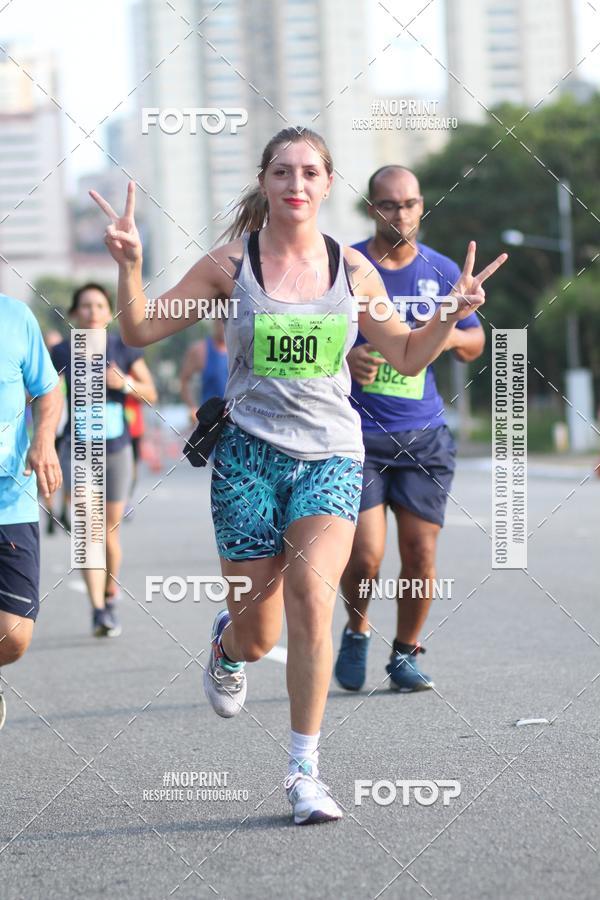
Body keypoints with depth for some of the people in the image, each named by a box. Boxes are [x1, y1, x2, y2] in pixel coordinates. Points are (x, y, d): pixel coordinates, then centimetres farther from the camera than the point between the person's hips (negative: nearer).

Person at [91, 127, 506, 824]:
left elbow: (407, 357, 14)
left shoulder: (352, 269, 4)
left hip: (330, 457, 1)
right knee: (258, 633, 0)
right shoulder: (231, 264, 0)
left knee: (311, 598, -21)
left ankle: (304, 770, -10)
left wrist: (454, 314, -4)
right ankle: (226, 644, 41)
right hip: (250, 454, 0)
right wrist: (129, 266, -14)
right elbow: (140, 331, 3)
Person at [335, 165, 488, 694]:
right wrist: (344, 357, -17)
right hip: (358, 433, -3)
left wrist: (451, 336, -6)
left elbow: (474, 343, 17)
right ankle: (357, 632, 18)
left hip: (424, 436, 3)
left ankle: (406, 653, 18)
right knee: (365, 554, -11)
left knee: (420, 553, -1)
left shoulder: (442, 272, 7)